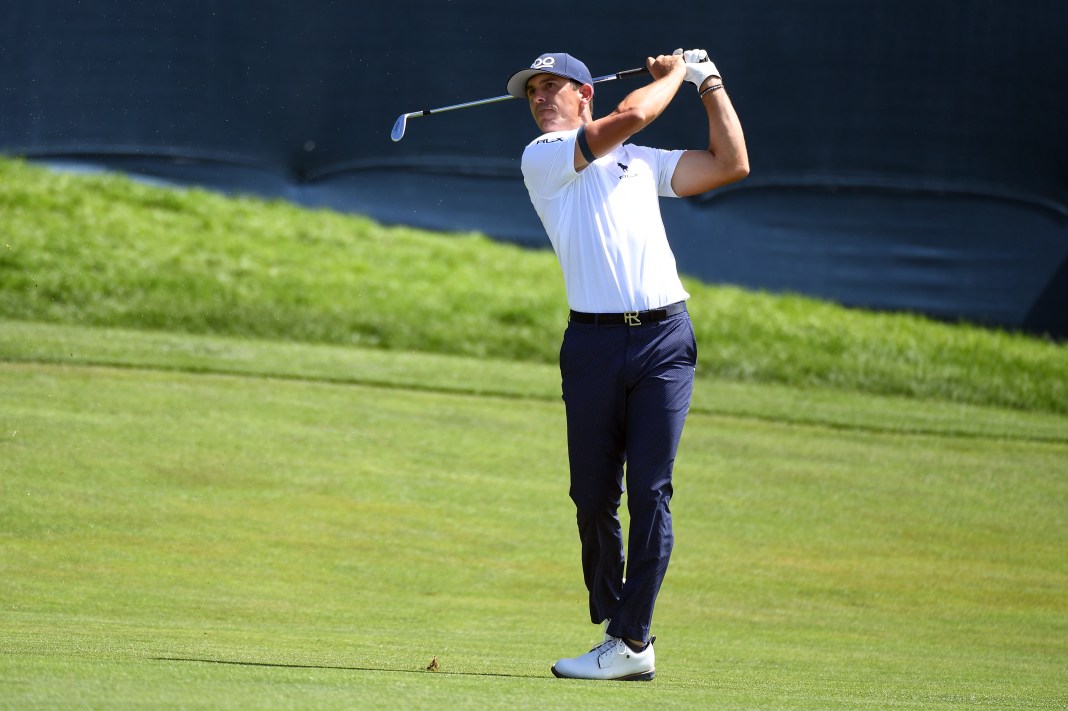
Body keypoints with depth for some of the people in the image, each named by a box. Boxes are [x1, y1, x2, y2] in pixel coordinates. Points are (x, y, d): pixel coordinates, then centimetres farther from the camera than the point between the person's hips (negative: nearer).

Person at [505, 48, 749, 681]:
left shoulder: (642, 161, 22)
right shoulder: (541, 158, 5)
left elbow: (732, 164, 17)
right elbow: (632, 115, -5)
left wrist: (709, 82, 20)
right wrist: (673, 75, 12)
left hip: (665, 341, 1)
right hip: (593, 341, -1)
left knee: (649, 491, -8)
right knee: (594, 498, 1)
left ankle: (633, 641, -9)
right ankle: (613, 623, 15)